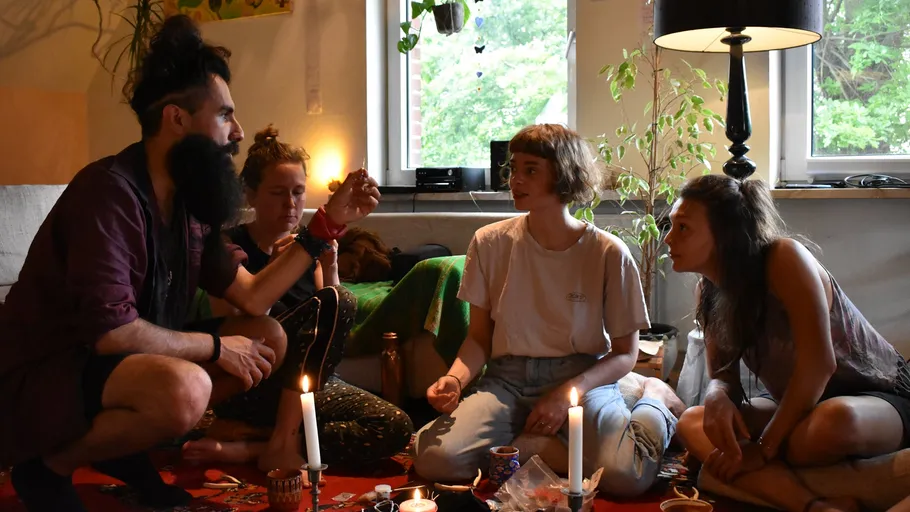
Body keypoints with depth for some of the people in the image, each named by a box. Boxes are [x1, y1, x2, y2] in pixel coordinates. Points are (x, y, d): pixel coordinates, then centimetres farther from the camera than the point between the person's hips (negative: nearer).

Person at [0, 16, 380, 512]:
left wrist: (328, 221, 2)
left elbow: (253, 298, 6)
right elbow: (112, 331, -30)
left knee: (269, 338, 3)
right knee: (184, 390, -37)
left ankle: (120, 444, 6)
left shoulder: (188, 205, 5)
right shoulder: (109, 189, -23)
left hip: (125, 362, 9)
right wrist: (216, 346, -16)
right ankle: (48, 466, -7)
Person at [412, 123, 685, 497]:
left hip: (584, 377, -2)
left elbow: (625, 353, 0)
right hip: (508, 378, 2)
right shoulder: (490, 243, -1)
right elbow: (479, 337, 7)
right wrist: (455, 379, -15)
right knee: (435, 461, -24)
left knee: (624, 477, -29)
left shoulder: (609, 253, -7)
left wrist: (568, 393, -16)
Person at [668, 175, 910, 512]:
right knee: (692, 423, -14)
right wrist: (717, 396, -25)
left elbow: (818, 364, -29)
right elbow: (724, 375, 0)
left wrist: (764, 447, -26)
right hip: (801, 406, 7)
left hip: (880, 399, -7)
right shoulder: (711, 290, -2)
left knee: (833, 421, -41)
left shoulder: (784, 258, -24)